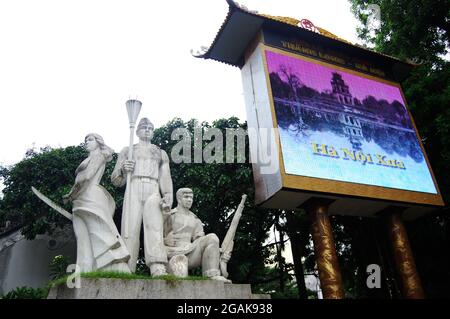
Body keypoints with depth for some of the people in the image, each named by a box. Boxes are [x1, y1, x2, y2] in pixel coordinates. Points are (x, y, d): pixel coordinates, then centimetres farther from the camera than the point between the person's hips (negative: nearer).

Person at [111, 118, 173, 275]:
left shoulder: (161, 153, 27)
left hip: (153, 192, 0)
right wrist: (123, 169, -4)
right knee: (130, 231, -14)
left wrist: (168, 196, -5)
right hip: (133, 189, 0)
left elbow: (165, 177, 14)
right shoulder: (127, 150, 24)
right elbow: (116, 180, 19)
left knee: (154, 228, -21)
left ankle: (158, 270, -36)